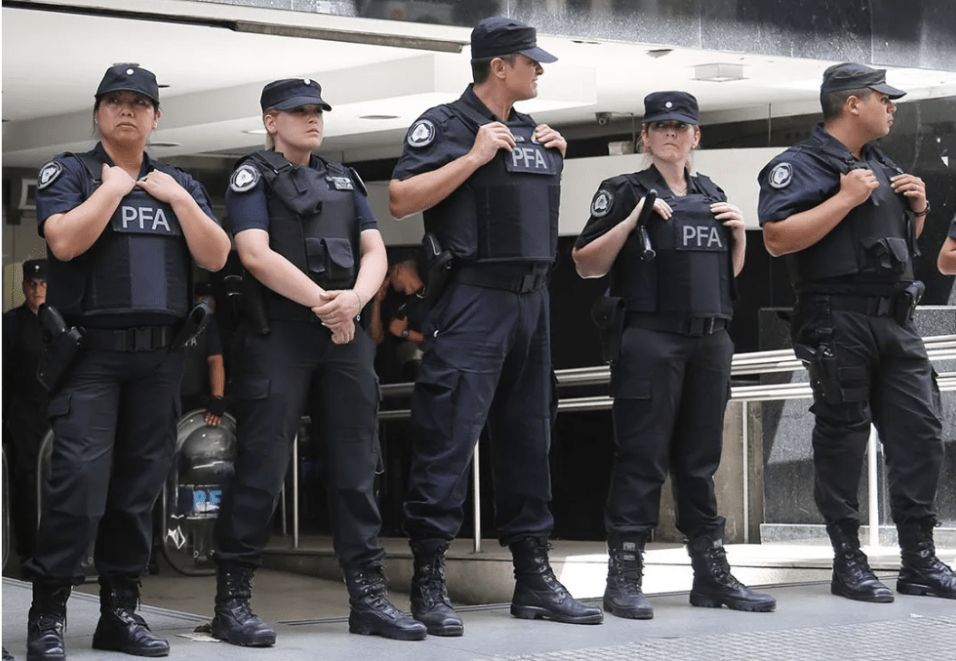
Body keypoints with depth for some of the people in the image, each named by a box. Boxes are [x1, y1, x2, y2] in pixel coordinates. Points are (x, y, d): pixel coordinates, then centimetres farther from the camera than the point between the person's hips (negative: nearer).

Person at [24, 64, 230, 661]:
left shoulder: (180, 184, 17)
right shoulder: (70, 173, 5)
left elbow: (216, 257, 6)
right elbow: (64, 242, -14)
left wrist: (178, 198, -2)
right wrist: (113, 187, -7)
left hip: (160, 358, 4)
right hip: (91, 353, -4)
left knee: (140, 487, 6)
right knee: (79, 480, -14)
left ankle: (121, 610, 15)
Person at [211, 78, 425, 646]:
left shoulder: (345, 181, 21)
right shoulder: (254, 177, 4)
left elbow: (375, 252, 11)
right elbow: (256, 254, -10)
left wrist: (354, 299, -10)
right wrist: (322, 303, -11)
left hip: (347, 336, 6)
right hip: (278, 336, -5)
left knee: (357, 466, 5)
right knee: (263, 466, -8)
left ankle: (368, 596, 9)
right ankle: (232, 599, -3)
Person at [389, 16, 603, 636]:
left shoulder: (532, 131, 17)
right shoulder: (447, 125, -6)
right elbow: (401, 199, -16)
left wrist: (556, 158, 12)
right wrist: (476, 157, -17)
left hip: (532, 299, 8)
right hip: (471, 300, -8)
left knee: (528, 439, 12)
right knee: (448, 440, -9)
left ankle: (534, 577, 19)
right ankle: (429, 581, -4)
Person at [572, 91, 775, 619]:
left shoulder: (712, 195, 18)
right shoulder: (625, 192, 1)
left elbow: (730, 271, 26)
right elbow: (587, 265, -4)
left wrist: (739, 233, 7)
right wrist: (632, 220, -15)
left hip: (710, 342, 6)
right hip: (650, 338, -6)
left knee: (700, 460, 10)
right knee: (641, 459, -7)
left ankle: (712, 575, 14)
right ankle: (623, 579, -5)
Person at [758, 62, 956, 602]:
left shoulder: (884, 167, 20)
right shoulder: (802, 165, -5)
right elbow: (778, 237, -19)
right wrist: (845, 199, -18)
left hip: (896, 320, 7)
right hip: (839, 323, -7)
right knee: (843, 441, -1)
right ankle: (848, 564, 7)